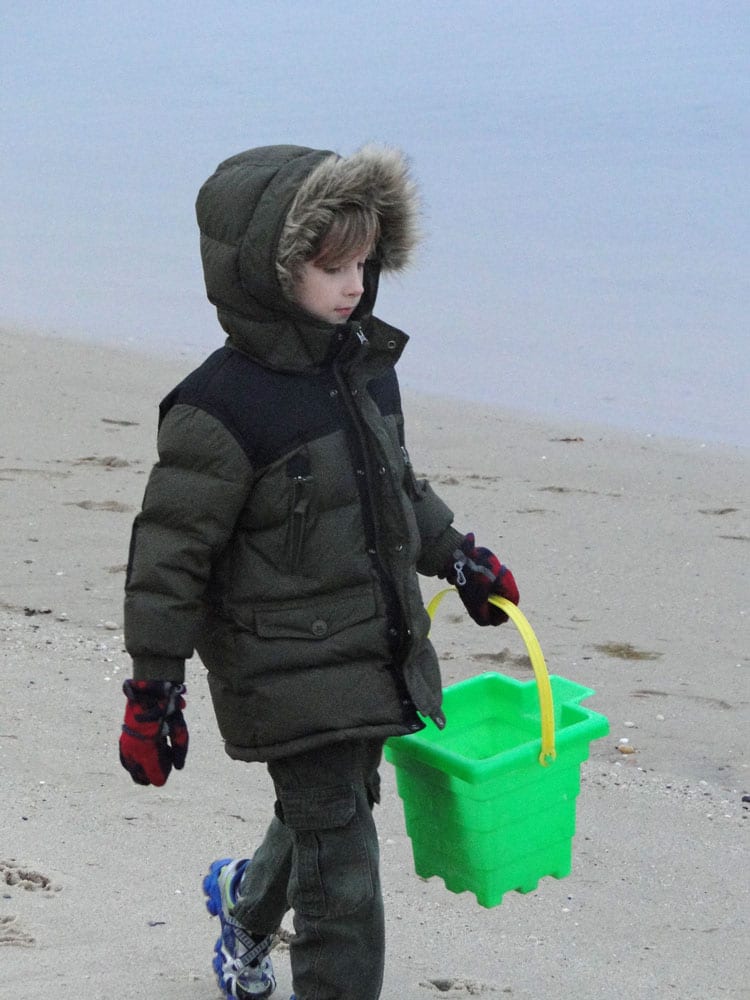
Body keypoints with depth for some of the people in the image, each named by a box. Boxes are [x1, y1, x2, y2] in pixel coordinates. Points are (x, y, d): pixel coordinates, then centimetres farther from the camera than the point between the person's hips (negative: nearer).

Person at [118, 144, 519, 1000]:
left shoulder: (366, 367, 4)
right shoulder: (221, 412, -21)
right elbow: (169, 558, -16)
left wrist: (456, 555, 24)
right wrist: (154, 690, -13)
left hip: (376, 662, 8)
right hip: (290, 686, -8)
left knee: (326, 814, 26)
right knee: (341, 875, -6)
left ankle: (245, 907, 55)